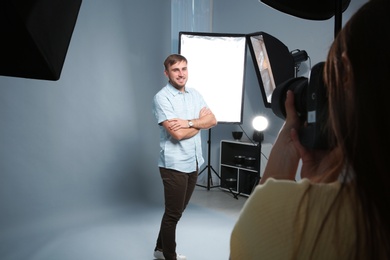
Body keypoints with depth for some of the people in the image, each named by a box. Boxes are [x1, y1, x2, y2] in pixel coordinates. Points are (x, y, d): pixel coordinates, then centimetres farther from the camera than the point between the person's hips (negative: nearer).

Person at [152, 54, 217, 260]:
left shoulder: (194, 94, 10)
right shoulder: (162, 98, -13)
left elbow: (212, 120, 0)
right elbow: (177, 133, -22)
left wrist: (189, 122, -17)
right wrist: (199, 121, -6)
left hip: (193, 162, 8)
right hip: (174, 165, -7)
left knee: (177, 211, 19)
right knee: (173, 214, 5)